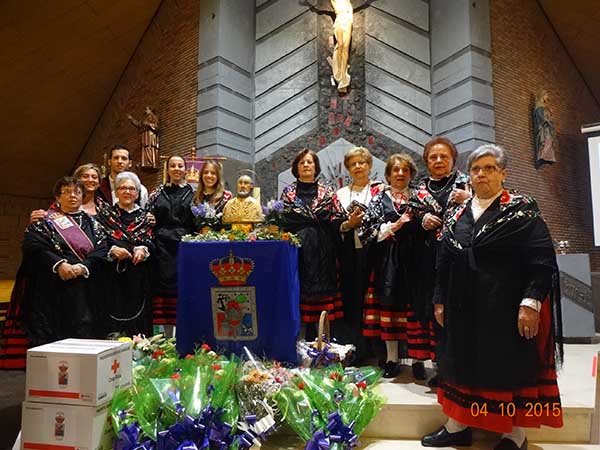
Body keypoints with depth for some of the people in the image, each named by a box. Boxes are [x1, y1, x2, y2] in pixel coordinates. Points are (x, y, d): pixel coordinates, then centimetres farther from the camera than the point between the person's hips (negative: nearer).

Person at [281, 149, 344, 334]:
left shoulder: (328, 192, 8)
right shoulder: (288, 192, 10)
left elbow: (337, 223, 3)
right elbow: (281, 221, 9)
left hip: (322, 254, 0)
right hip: (297, 252, 0)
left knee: (324, 305, 1)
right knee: (298, 303, 1)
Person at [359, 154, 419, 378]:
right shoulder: (379, 200, 7)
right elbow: (365, 231, -3)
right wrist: (393, 226, -9)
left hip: (411, 259, 1)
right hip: (387, 261, 0)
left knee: (413, 307, 1)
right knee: (389, 307, 2)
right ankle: (392, 357, 14)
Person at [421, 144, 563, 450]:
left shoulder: (522, 210, -3)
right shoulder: (456, 215, 10)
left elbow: (542, 261, -10)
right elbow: (444, 262, 12)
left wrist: (531, 303, -18)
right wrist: (440, 301, 9)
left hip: (507, 308, -4)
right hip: (463, 308, 5)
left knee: (511, 368, 6)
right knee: (461, 365, 12)